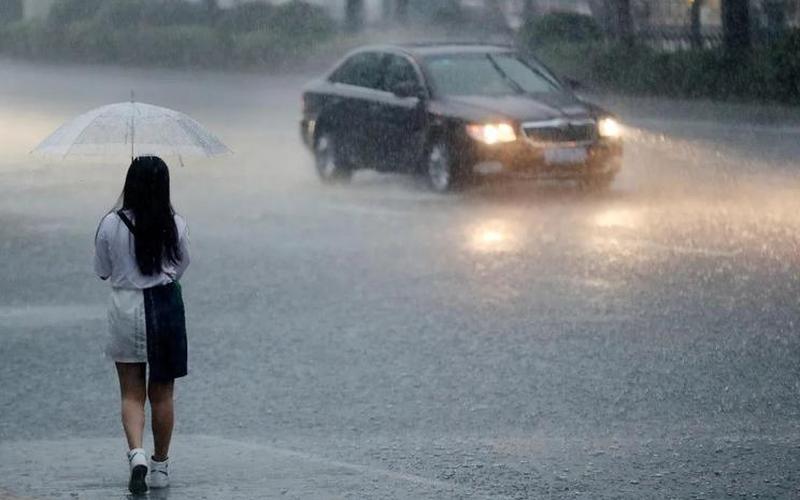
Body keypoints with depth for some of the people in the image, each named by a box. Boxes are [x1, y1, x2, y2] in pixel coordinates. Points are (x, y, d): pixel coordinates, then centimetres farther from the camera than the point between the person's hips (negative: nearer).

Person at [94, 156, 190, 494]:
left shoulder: (111, 224, -10)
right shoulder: (176, 225, -7)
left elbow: (102, 271, 2)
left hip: (126, 309, -1)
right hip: (166, 305, 1)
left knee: (131, 393, 7)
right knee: (162, 393, 12)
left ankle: (136, 453, -16)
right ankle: (160, 466, 20)